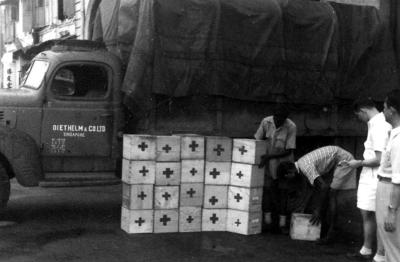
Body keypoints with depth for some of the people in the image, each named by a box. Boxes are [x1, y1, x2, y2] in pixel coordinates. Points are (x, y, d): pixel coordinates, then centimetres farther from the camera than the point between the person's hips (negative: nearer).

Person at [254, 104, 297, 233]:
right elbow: (257, 140, -1)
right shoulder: (266, 122, -12)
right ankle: (267, 220, 3)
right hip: (268, 161, 2)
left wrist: (269, 156, -26)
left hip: (284, 161, -2)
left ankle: (282, 223, 7)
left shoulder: (291, 127, -20)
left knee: (282, 190, -1)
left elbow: (289, 151, -19)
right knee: (267, 189, -4)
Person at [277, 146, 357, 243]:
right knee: (327, 193, 10)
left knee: (331, 193, -12)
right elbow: (316, 186, 12)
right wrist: (316, 207, 12)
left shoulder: (305, 167, -26)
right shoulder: (301, 163, 3)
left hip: (343, 160, -10)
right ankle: (326, 225, 17)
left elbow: (324, 186, -31)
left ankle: (331, 233, -9)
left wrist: (318, 210, -23)